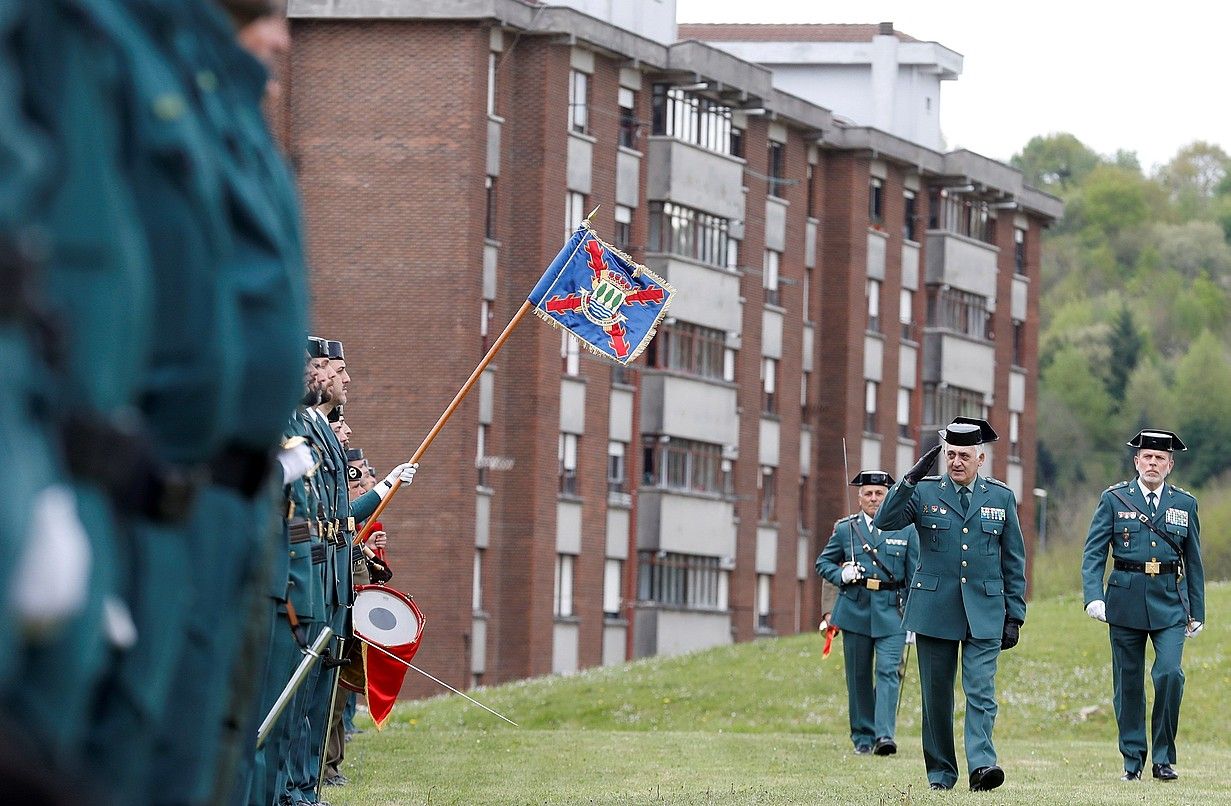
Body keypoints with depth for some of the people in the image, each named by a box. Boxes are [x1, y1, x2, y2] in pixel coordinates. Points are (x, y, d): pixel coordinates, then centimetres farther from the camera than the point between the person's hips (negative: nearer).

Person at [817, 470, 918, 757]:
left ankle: (885, 735, -21)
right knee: (859, 676, 6)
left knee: (888, 670, -14)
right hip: (855, 611, 2)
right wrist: (841, 575, -6)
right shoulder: (845, 529, 7)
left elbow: (914, 575, 7)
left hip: (891, 612, -2)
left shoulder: (906, 530, 5)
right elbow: (823, 562, 17)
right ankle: (863, 737, 15)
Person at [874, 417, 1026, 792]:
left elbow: (1014, 561, 10)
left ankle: (981, 765, -24)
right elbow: (885, 520, -11)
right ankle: (940, 772, 15)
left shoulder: (1001, 497, 7)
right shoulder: (924, 492, 5)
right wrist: (910, 479, -20)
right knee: (937, 694, 6)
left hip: (984, 612, -1)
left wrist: (1015, 616, 5)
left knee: (981, 690, -14)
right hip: (934, 608, 1)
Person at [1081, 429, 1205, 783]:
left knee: (1170, 673, -15)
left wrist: (1197, 612, 12)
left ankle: (1163, 757, -4)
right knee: (1128, 682, 3)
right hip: (1125, 601, 0)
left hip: (1170, 603, 0)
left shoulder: (1184, 504, 8)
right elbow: (1094, 552, -1)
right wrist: (1093, 596, -14)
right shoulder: (1114, 499, 3)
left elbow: (1193, 562, 13)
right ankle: (1133, 760, 14)